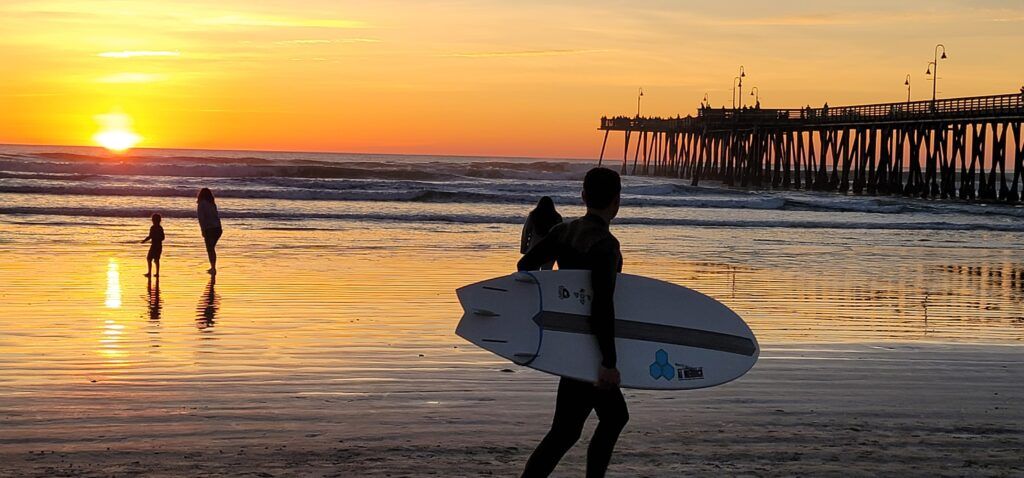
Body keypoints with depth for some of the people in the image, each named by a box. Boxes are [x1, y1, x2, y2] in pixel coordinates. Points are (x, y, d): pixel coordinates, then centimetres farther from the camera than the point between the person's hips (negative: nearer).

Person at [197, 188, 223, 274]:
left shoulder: (201, 204, -5)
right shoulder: (212, 204, 14)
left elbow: (201, 218, -12)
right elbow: (217, 216, 13)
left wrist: (203, 230, -13)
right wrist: (219, 228, 15)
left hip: (209, 229, -6)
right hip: (217, 228, 6)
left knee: (210, 249, -2)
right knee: (212, 248, 19)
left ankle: (213, 268, -8)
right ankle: (213, 267, 23)